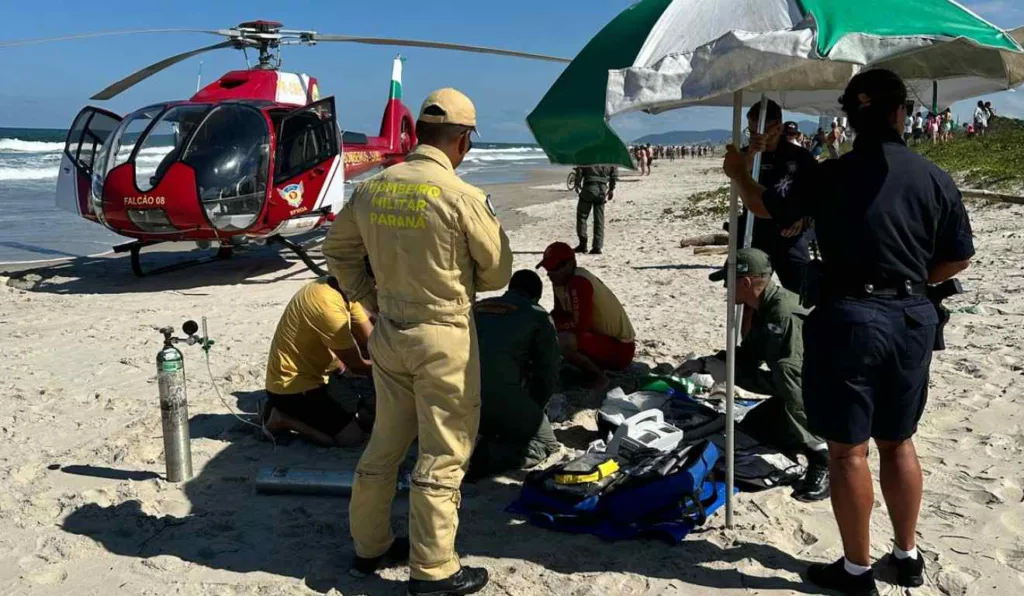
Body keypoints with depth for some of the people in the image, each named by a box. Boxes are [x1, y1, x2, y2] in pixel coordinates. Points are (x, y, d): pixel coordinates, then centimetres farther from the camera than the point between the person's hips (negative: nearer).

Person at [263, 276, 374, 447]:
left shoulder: (343, 291, 0)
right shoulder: (327, 303, -30)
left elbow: (370, 342, 2)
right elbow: (356, 365, -21)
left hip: (312, 375, 10)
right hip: (290, 386, -9)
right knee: (353, 435, -17)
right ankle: (283, 418, 0)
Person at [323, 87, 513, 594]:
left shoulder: (372, 188, 1)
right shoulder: (462, 196, -17)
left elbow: (337, 249, 13)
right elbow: (498, 271, -7)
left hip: (388, 333, 6)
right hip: (444, 338, -6)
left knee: (386, 440, 19)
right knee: (443, 453, 5)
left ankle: (369, 545, 32)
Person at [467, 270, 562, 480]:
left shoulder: (476, 307, 27)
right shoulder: (538, 316, 14)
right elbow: (548, 371, 11)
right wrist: (532, 411, 27)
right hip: (501, 391, -6)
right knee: (546, 444, 14)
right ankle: (486, 457, -12)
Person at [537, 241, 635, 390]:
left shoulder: (580, 283, -25)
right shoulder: (561, 280, 3)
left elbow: (580, 324, -27)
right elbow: (559, 314, 13)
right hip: (601, 336, 10)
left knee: (562, 342, -31)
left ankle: (598, 377, -6)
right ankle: (594, 366, 14)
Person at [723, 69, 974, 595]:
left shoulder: (830, 176, -8)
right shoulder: (935, 179, 0)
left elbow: (770, 209, 9)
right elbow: (959, 258, 7)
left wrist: (738, 174, 27)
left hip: (851, 316, -4)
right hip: (914, 318, 5)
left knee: (848, 450, 5)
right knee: (898, 442, 18)